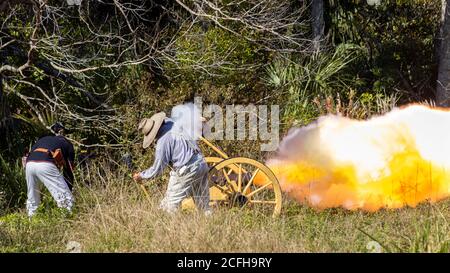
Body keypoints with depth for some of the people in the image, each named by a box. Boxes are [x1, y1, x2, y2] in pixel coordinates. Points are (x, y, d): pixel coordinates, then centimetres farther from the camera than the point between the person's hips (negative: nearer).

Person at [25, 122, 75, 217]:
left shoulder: (42, 139, 36)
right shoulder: (67, 144, 26)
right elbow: (68, 170, 23)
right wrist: (69, 190, 28)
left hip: (29, 164, 5)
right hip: (46, 165, -5)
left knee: (32, 200, 21)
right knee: (66, 198, -3)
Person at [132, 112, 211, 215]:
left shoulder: (163, 142, -16)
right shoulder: (170, 123, 3)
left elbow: (157, 169, -8)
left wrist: (141, 175, 6)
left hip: (187, 171, -8)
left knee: (170, 203, 4)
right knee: (203, 201, 16)